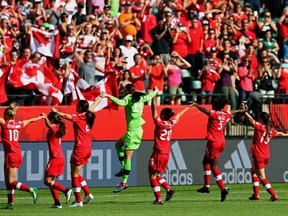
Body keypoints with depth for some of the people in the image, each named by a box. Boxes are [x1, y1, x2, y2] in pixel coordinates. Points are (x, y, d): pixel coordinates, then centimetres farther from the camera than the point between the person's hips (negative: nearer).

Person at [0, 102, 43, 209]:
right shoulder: (19, 124, 10)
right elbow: (30, 120, 27)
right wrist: (40, 117, 45)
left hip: (11, 155, -7)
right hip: (18, 154, 7)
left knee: (11, 182, -6)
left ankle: (31, 190, -19)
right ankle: (10, 203, 13)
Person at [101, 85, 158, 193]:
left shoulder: (129, 97, -10)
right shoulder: (141, 98, 10)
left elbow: (121, 102, -31)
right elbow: (150, 96, 30)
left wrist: (108, 96, -37)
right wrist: (156, 91, 51)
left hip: (133, 131, -8)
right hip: (137, 129, 8)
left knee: (127, 157, -9)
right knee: (118, 145, 26)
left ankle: (124, 183, -11)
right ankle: (123, 169, 20)